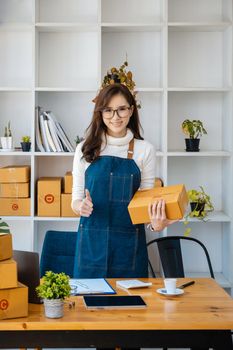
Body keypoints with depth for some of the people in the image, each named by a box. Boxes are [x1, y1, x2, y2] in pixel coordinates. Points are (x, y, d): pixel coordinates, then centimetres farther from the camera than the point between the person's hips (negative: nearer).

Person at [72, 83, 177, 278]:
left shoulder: (145, 150, 2)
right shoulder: (85, 149, 3)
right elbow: (76, 198, 6)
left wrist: (156, 223, -17)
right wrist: (81, 207, -17)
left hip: (129, 242, 0)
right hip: (92, 241, 0)